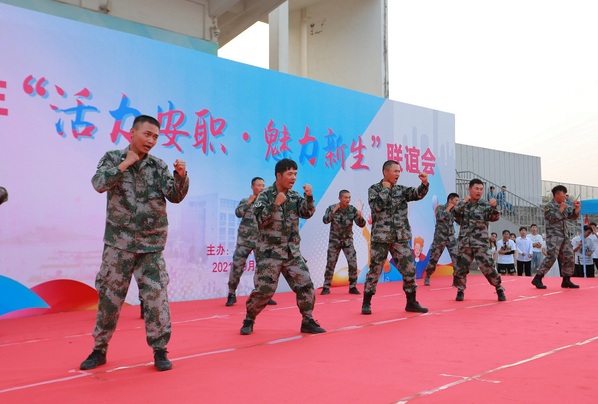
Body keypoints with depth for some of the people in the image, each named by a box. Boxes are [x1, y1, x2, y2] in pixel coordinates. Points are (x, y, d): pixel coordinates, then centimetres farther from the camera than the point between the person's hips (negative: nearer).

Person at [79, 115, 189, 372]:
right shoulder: (113, 158, 3)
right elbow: (99, 184, -14)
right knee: (109, 297, 7)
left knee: (156, 296, -2)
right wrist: (126, 163, -13)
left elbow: (176, 197, -2)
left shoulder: (158, 166, 5)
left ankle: (160, 350, 9)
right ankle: (99, 350, 23)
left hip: (152, 245, 1)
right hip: (119, 242, -1)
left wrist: (181, 175, -19)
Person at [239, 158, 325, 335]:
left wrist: (309, 197, -19)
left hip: (292, 251, 5)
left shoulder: (294, 196, 7)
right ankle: (249, 320, 16)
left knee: (305, 285, -1)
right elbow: (261, 220, -17)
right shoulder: (265, 195, -7)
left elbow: (307, 213, -4)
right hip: (269, 251, -5)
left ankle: (308, 321, 13)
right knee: (263, 289, -6)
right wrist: (276, 204, -27)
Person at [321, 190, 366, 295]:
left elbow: (361, 224, -11)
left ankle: (352, 287, 6)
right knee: (330, 264, 0)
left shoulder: (353, 209, -8)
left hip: (348, 241, 1)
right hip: (334, 241, -1)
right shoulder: (332, 208, -10)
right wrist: (333, 211, -36)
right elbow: (325, 221, -23)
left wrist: (360, 217, -32)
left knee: (353, 263, -7)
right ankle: (326, 287, 11)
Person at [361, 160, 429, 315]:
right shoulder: (374, 189, -1)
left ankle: (411, 302, 14)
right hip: (380, 237, -3)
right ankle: (366, 303, 13)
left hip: (401, 238, 4)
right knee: (375, 270, 1)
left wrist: (424, 183, -27)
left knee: (409, 269, 1)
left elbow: (418, 194, -8)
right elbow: (377, 206, -18)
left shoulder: (402, 190, 9)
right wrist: (386, 189, -10)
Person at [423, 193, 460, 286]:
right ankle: (427, 278, 22)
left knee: (456, 258, -11)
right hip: (439, 238, -3)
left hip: (451, 238, 4)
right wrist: (448, 208, -14)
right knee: (433, 259, 4)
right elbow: (440, 216, -25)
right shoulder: (440, 208, -4)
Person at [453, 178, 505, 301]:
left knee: (488, 266, -9)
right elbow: (453, 214, -7)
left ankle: (499, 289, 9)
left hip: (480, 243, -2)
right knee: (461, 267, 2)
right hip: (464, 243, 2)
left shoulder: (485, 205, 1)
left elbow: (494, 218, -11)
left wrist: (494, 207, -29)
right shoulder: (462, 204, 8)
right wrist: (463, 202, -16)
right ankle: (460, 290, 21)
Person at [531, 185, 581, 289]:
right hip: (553, 236, -8)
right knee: (551, 257, -18)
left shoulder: (565, 206, 15)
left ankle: (566, 281, 15)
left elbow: (573, 216, 12)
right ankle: (537, 279, -12)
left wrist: (577, 208, -3)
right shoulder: (549, 206, -7)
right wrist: (561, 209, -16)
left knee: (569, 257, 5)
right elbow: (553, 218, -19)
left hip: (564, 236, 8)